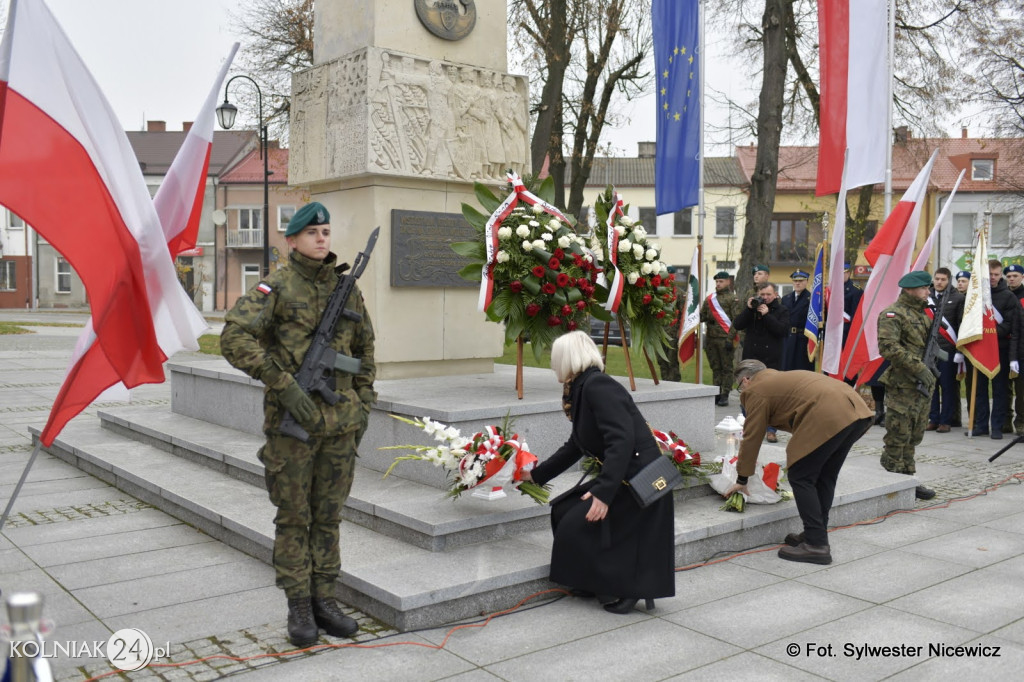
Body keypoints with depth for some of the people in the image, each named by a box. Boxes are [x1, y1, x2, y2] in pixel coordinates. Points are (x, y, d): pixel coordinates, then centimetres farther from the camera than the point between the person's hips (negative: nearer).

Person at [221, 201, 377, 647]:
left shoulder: (348, 288, 9)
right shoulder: (276, 288, -6)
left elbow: (365, 348, 19)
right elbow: (234, 338, -17)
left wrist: (364, 404, 11)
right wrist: (284, 386, -22)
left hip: (339, 421, 4)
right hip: (291, 419, -4)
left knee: (328, 514, 12)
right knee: (293, 516, 6)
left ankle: (323, 598, 24)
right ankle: (298, 606, 17)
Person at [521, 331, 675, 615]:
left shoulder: (597, 386, -16)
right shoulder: (584, 388, 14)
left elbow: (622, 440, -26)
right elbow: (575, 447, 26)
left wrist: (603, 493, -30)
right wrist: (535, 476, 34)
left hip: (639, 478, -9)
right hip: (624, 477, 9)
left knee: (579, 525, -6)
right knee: (565, 511, 11)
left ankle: (629, 590, 9)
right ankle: (599, 582, 23)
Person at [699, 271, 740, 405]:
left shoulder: (732, 298, -2)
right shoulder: (709, 298, 15)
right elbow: (702, 316, 17)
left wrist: (730, 338, -14)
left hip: (725, 338, -6)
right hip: (711, 338, 6)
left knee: (726, 368, -1)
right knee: (715, 368, 10)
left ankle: (725, 395, 1)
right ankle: (717, 393, 15)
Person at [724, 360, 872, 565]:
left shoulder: (755, 391, 9)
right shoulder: (781, 378, 34)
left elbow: (751, 437, 10)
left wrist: (741, 480, 19)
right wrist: (795, 459, 46)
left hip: (828, 417, -9)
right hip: (857, 411, 9)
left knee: (800, 477, 1)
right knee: (824, 477, 20)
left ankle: (816, 545, 0)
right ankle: (817, 534, 28)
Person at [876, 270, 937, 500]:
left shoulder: (921, 313, 18)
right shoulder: (893, 314, -11)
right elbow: (888, 347, -23)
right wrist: (918, 367, -24)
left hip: (922, 385, 9)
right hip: (902, 386, -9)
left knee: (914, 436, 14)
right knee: (898, 437, -5)